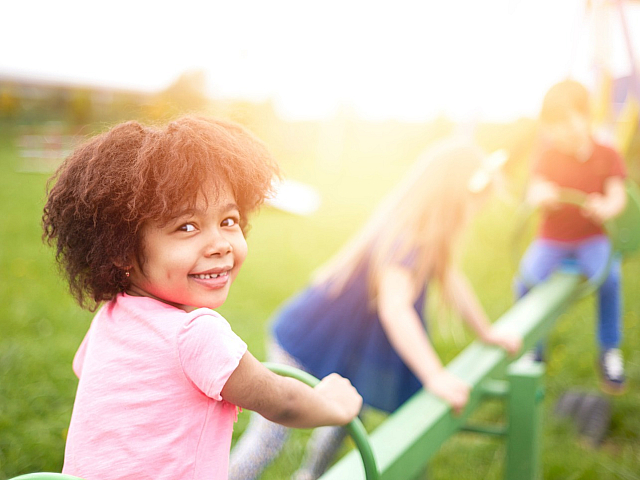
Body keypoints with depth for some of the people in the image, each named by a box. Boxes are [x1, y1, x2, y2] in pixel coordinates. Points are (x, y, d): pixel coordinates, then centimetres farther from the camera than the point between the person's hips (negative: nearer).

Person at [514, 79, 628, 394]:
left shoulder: (607, 156, -2)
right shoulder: (547, 158, 0)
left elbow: (618, 197, -10)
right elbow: (534, 193, -12)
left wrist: (606, 209, -34)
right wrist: (542, 198, -38)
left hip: (592, 239, -1)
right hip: (551, 240, 1)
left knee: (608, 276, -32)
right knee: (526, 280, -25)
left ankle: (609, 351, -10)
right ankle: (533, 351, -2)